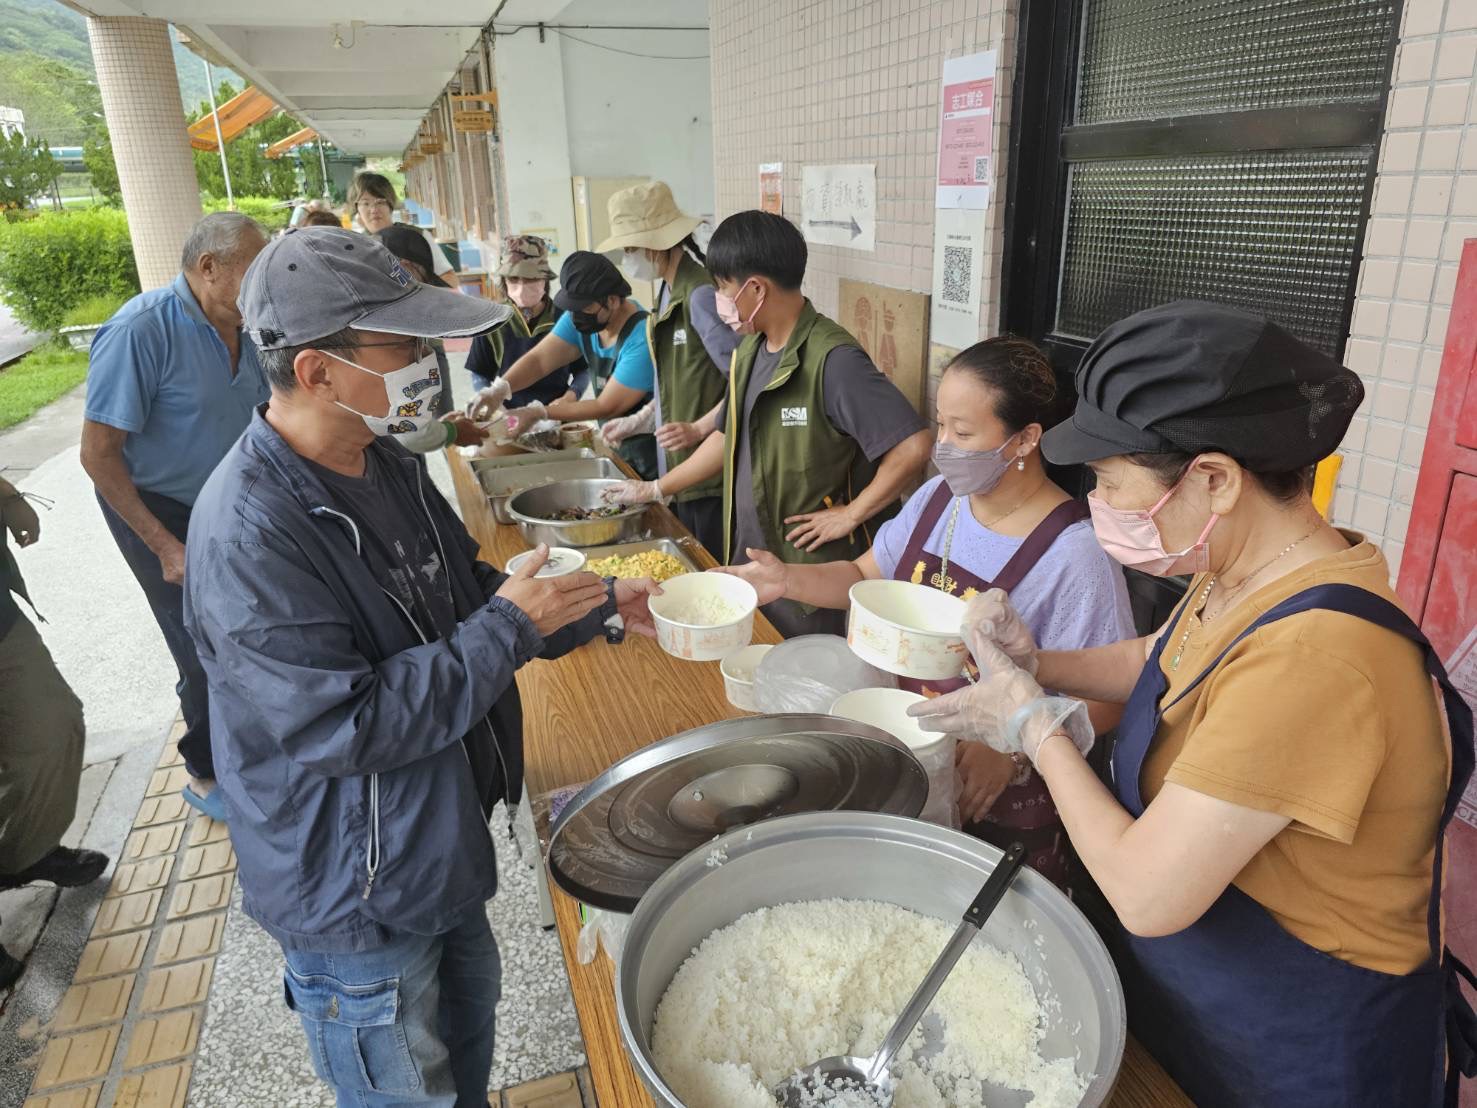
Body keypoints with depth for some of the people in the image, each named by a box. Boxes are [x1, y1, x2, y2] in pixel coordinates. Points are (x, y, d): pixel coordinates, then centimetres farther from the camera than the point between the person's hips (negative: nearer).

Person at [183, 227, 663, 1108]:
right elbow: (345, 729, -30)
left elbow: (467, 596, 8)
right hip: (354, 897, -8)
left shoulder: (386, 465, -2)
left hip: (440, 839, 8)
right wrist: (507, 628, -26)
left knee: (469, 1017, 30)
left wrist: (605, 606, -3)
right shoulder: (249, 535, -31)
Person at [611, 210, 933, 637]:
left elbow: (915, 446, -27)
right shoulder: (749, 351, 5)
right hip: (749, 557, 8)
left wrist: (849, 516, -18)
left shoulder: (833, 360, -22)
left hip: (815, 570, -8)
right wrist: (655, 489, 20)